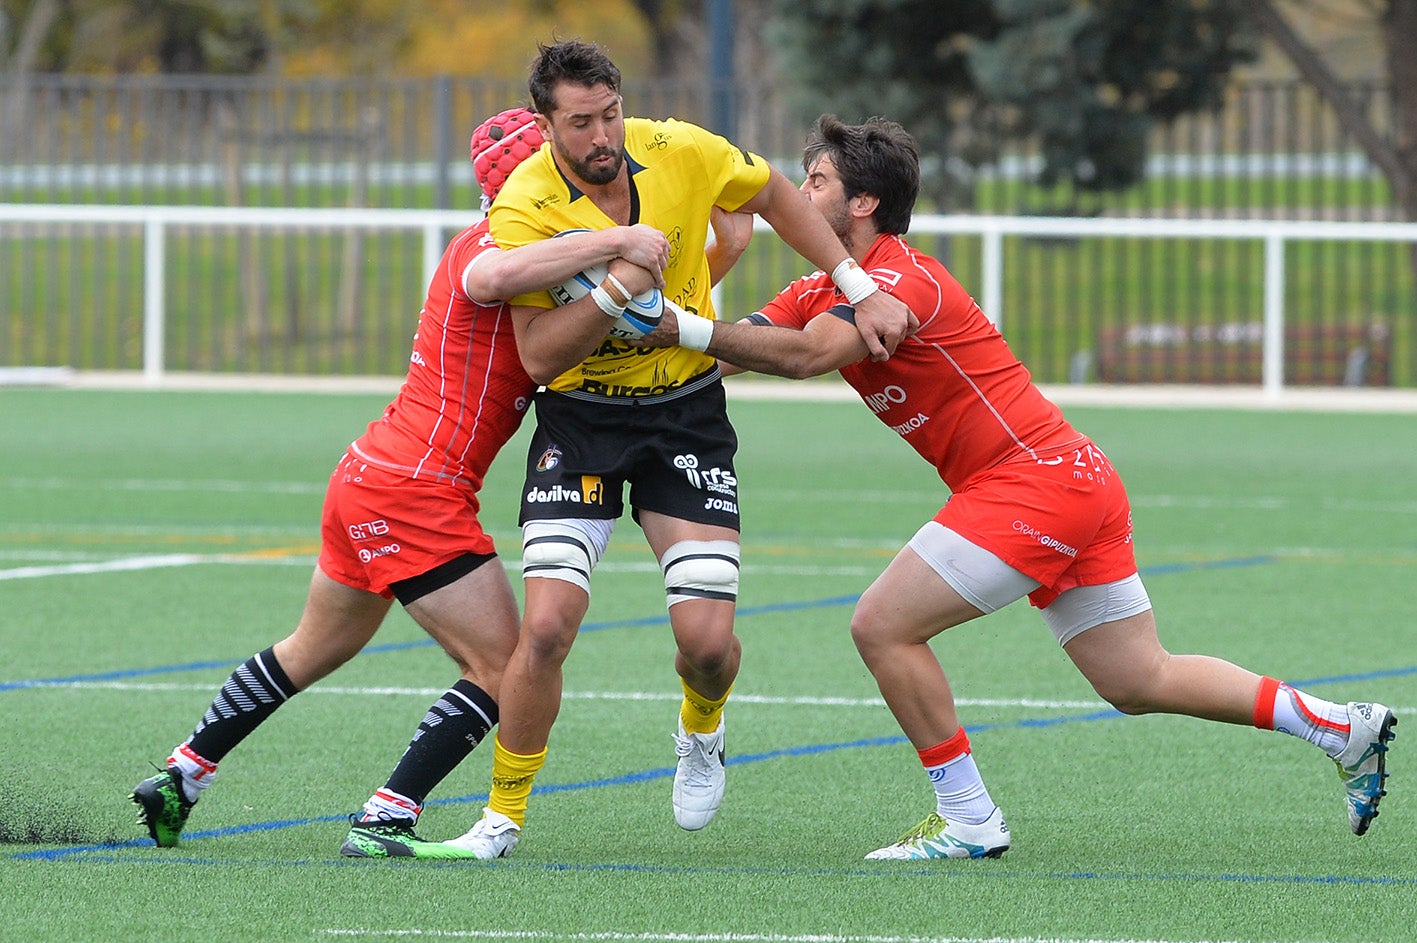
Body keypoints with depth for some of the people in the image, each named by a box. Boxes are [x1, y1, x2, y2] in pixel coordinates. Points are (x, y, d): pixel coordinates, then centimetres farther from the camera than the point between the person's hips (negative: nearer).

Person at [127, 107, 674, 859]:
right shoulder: (486, 245, -16)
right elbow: (497, 278, -41)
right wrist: (614, 242, -39)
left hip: (367, 479, 10)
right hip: (413, 492, -10)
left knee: (314, 650, 26)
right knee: (500, 667, -7)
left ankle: (180, 776, 34)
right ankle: (384, 822, -8)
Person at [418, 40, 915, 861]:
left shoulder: (680, 153, -12)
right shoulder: (524, 209, -18)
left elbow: (777, 196, 8)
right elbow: (539, 355, -20)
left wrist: (862, 291, 6)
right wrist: (617, 290, -34)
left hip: (687, 413, 2)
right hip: (579, 423, -2)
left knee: (708, 638, -9)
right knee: (547, 625, -17)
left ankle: (701, 730, 29)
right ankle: (505, 814, 3)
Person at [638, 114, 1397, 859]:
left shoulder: (899, 280, -17)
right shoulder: (820, 291, 13)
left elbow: (806, 355, -33)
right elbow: (746, 344, 3)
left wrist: (684, 329, -34)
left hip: (1036, 482, -10)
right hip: (1077, 483, 10)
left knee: (883, 626, -10)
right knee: (1141, 683, 14)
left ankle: (967, 822, -2)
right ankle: (1347, 729, 21)